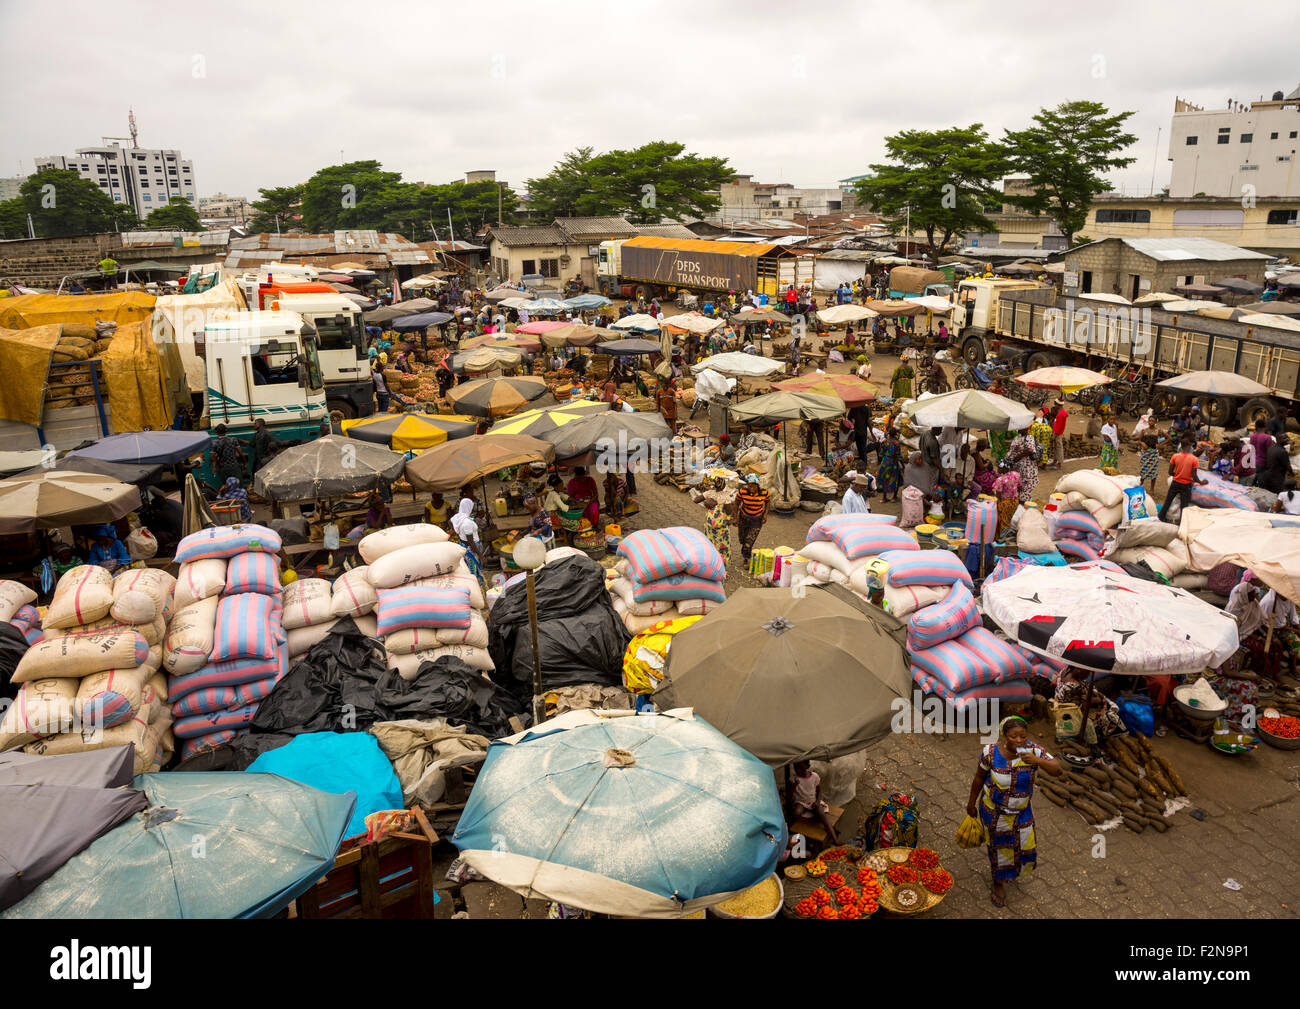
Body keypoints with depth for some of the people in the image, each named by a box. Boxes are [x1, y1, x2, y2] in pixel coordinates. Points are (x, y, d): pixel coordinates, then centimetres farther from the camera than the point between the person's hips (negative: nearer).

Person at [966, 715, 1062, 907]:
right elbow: (979, 778, -10)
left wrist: (1037, 760, -43)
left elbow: (1057, 770, -25)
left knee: (1025, 846, 16)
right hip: (994, 811, -2)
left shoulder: (1033, 750, -21)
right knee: (998, 847, 17)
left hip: (1022, 811, 2)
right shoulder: (990, 753, -25)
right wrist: (972, 803, 1)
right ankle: (998, 883, 44)